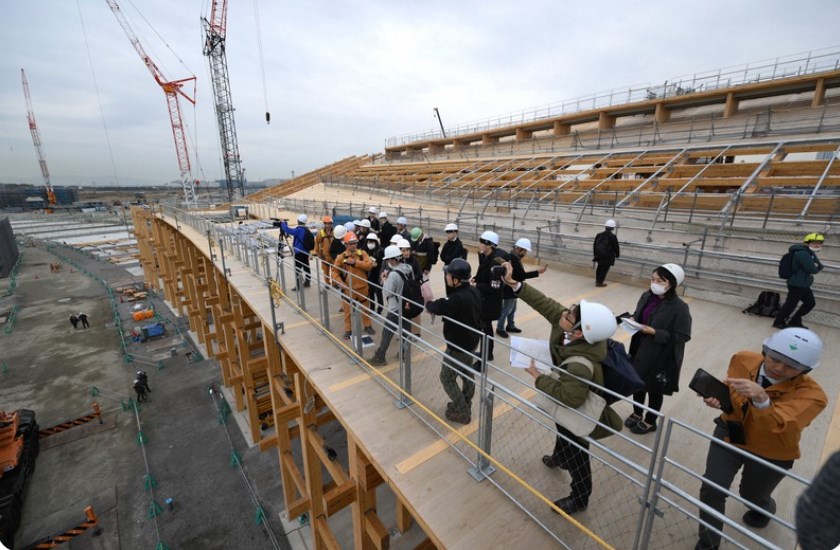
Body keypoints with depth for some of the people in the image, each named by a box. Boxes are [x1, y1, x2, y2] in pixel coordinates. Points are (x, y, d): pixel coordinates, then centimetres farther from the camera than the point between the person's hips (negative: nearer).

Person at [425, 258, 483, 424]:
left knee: (447, 378, 10)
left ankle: (463, 413, 22)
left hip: (458, 346, -9)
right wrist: (436, 306, -4)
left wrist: (428, 301, -5)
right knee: (467, 374, 24)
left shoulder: (456, 298, -36)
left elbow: (435, 307, -25)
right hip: (472, 341, 9)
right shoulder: (474, 291, -6)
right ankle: (465, 406, 43)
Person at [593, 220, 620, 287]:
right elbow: (616, 247, -7)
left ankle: (597, 280, 30)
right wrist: (617, 254, 9)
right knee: (605, 268, 3)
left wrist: (595, 253, 19)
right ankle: (599, 282, 4)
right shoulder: (612, 237, -13)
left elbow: (594, 245, 9)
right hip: (607, 256, -6)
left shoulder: (599, 235, 3)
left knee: (599, 267, 19)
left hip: (599, 254, 6)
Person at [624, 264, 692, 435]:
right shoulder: (646, 296, -3)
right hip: (640, 349, 6)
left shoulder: (679, 307, -22)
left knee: (654, 390, 14)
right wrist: (633, 319, -9)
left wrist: (654, 332, -26)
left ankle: (650, 422, 37)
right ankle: (637, 414, 43)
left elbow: (682, 336, -20)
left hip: (661, 357, -6)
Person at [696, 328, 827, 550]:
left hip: (771, 453, -1)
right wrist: (718, 398, -24)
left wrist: (761, 399, -57)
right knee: (711, 490, -3)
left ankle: (765, 510, 63)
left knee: (751, 495, 23)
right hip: (730, 434, 2)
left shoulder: (811, 394, -27)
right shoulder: (743, 360, -18)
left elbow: (777, 427, -41)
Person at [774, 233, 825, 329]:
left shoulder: (810, 253, 12)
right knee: (790, 304, 0)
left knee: (810, 303, 18)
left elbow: (820, 266, 10)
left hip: (803, 285, 10)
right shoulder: (803, 254, -22)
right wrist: (816, 267, 0)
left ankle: (795, 321, 27)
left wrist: (816, 265, -12)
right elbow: (812, 270, -23)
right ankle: (779, 322, 13)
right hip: (797, 285, -10)